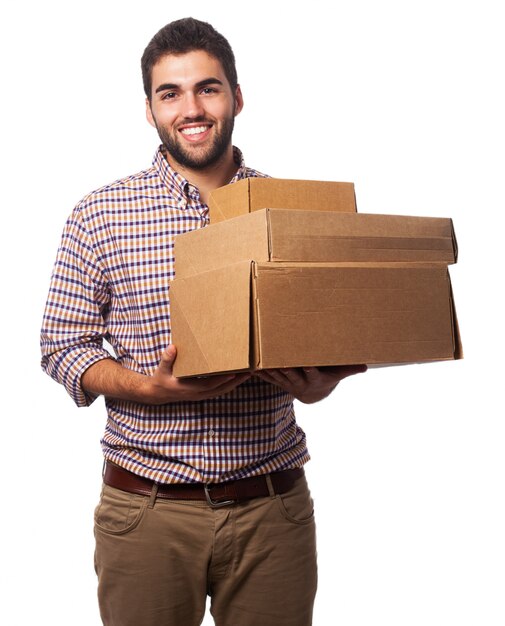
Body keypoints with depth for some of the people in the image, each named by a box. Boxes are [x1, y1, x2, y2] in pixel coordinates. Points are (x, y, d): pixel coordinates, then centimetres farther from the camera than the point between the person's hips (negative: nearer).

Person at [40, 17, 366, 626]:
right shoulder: (99, 215, 0)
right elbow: (62, 346, 1)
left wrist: (320, 384, -13)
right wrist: (150, 386, -17)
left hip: (273, 506, 2)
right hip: (145, 508, -1)